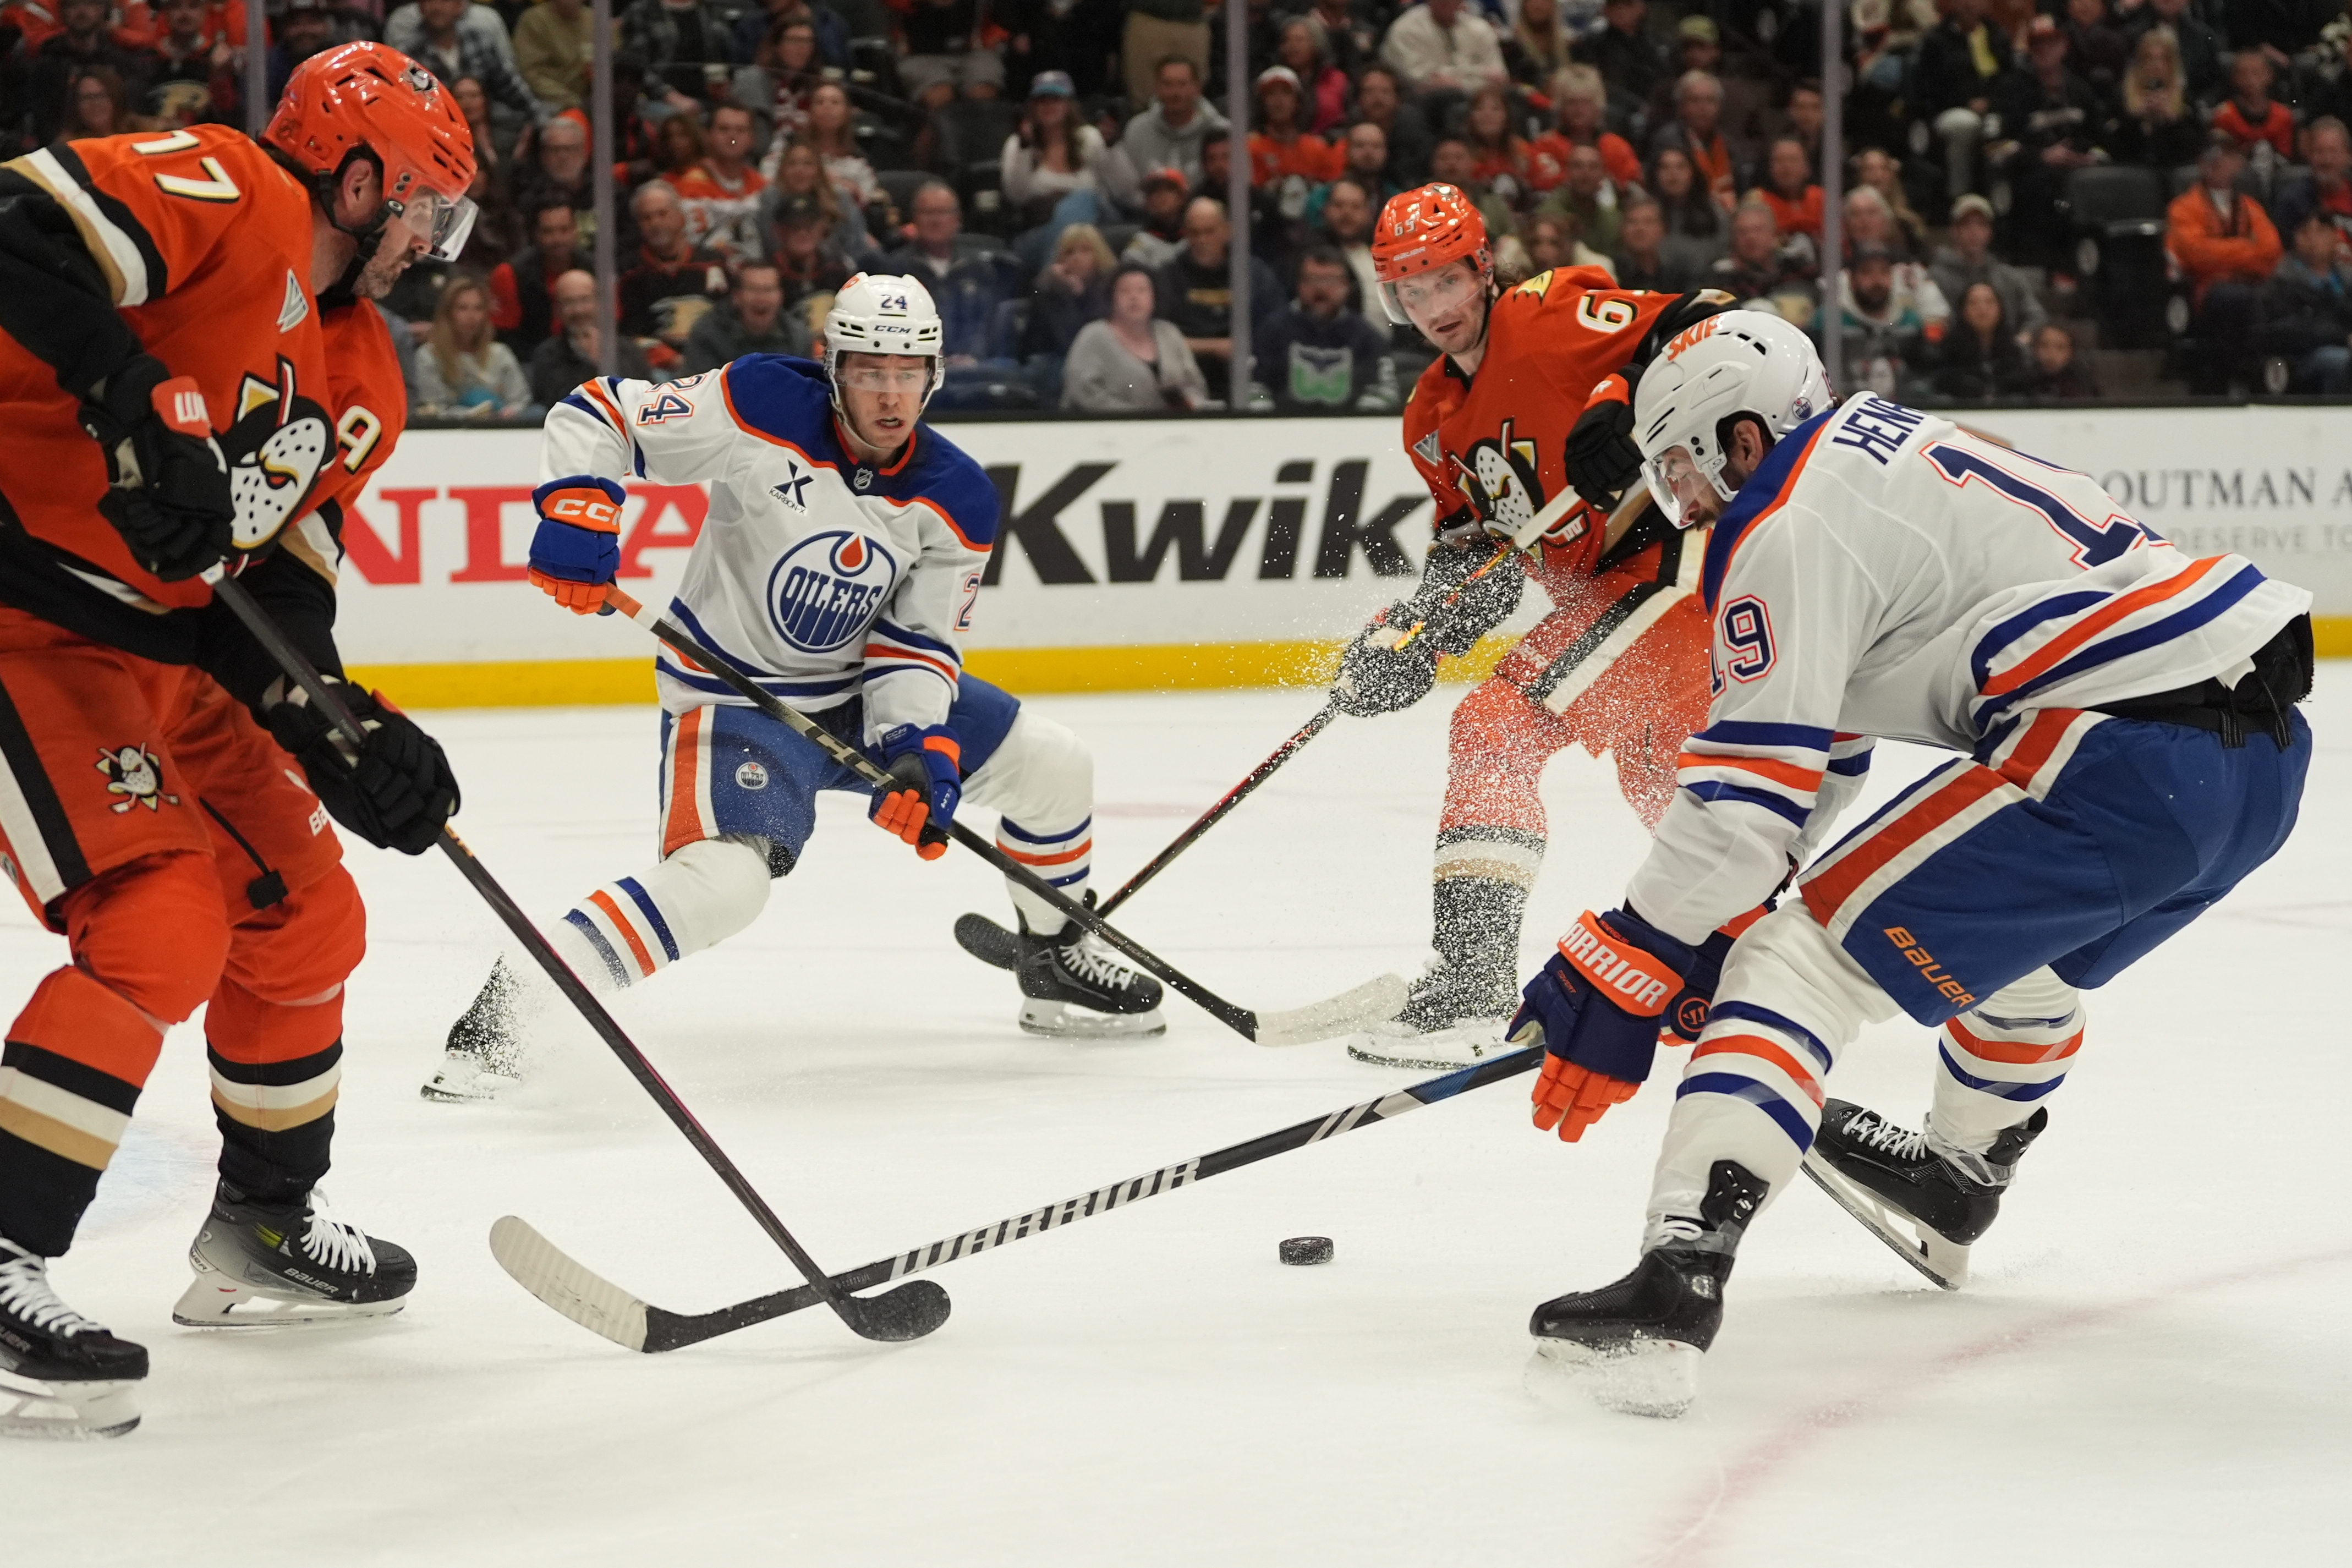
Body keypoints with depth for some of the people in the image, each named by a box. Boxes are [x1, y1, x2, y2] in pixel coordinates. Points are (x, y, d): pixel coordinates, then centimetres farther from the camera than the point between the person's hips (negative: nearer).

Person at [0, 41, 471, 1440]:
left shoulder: (353, 376, 13)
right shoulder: (227, 197, -15)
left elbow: (276, 582, 9)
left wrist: (345, 738, -7)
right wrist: (138, 403, -38)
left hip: (159, 639, 10)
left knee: (306, 920, 15)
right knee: (164, 923, -21)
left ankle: (266, 1232, 34)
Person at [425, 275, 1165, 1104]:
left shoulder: (956, 500, -7)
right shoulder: (762, 409, -21)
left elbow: (918, 641, -4)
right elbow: (595, 414, -15)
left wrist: (919, 749, -21)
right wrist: (579, 510, -31)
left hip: (861, 690, 6)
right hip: (732, 693, -6)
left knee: (1051, 762, 3)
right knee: (723, 879, -31)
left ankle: (1058, 960, 27)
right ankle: (505, 1004, -23)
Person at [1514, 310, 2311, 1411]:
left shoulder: (1791, 531, -5)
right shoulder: (1879, 444, 25)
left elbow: (1749, 799, -10)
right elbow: (1818, 744, 29)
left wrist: (1613, 984, -5)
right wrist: (1710, 924, 29)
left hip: (2125, 765, -10)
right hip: (2266, 745, 10)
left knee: (1805, 958, -7)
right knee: (2024, 940, 37)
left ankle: (1675, 1285, -21)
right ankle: (1956, 1183, 59)